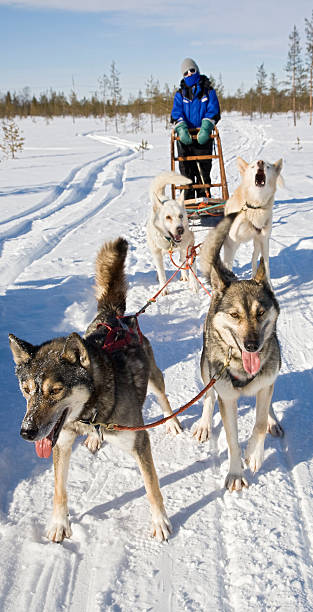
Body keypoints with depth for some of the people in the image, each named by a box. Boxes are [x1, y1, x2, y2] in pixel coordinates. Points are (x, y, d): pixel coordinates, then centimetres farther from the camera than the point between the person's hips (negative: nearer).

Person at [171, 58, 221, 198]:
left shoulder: (208, 91, 10)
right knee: (186, 170, -1)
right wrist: (182, 129, -19)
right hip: (185, 137, 1)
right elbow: (176, 113, 1)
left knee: (204, 170, -3)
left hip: (203, 137, -1)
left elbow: (213, 112, -1)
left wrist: (205, 129, -19)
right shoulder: (180, 94, 14)